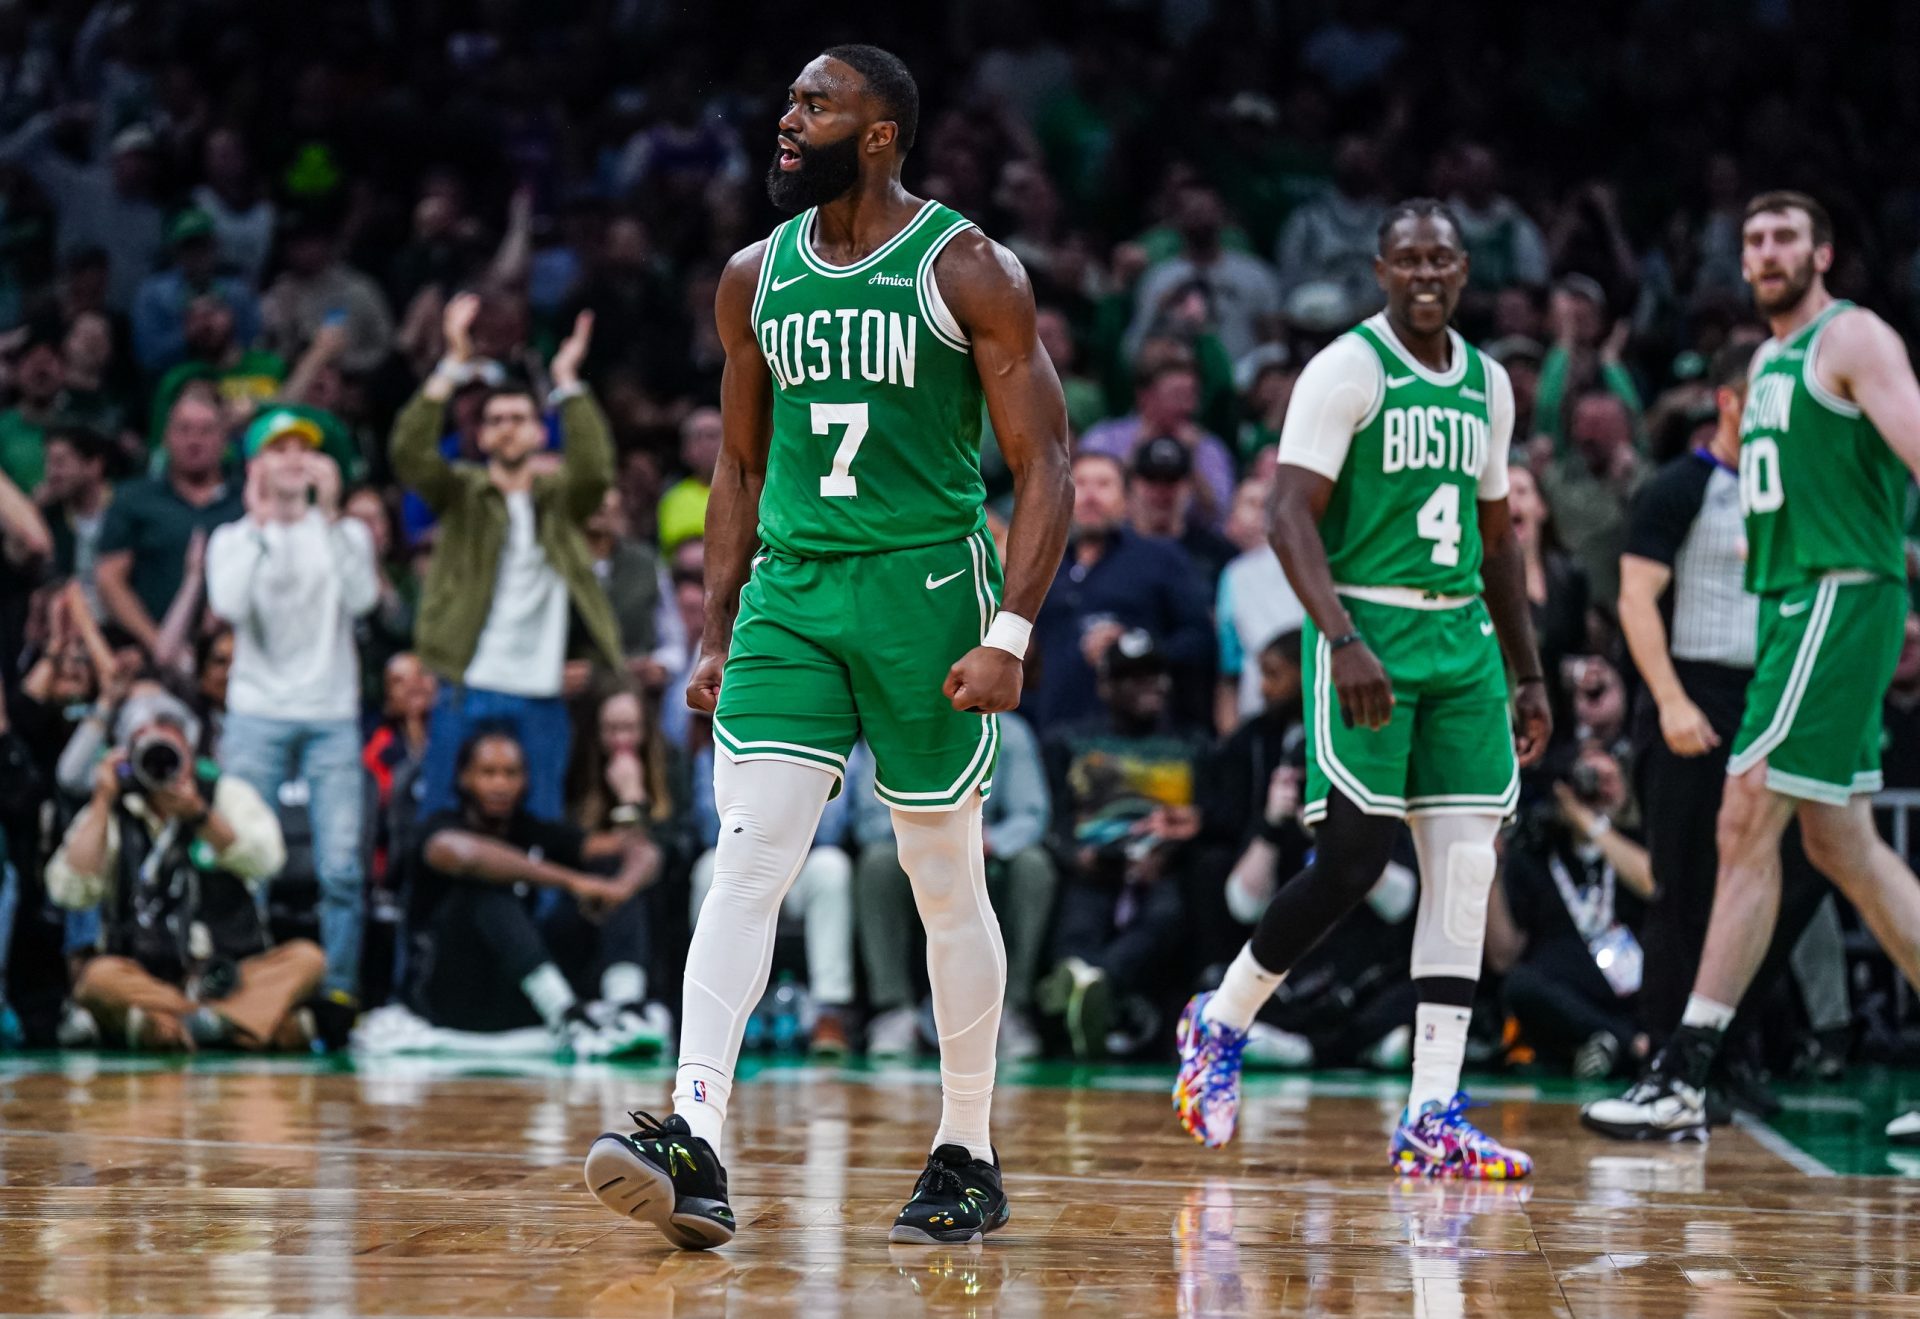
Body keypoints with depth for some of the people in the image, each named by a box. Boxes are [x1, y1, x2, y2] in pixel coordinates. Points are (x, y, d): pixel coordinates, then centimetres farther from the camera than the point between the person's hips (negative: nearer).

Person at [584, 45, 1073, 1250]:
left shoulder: (968, 271, -6)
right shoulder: (756, 278, 8)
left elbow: (1045, 465, -7)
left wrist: (1010, 636, -16)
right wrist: (718, 633, 12)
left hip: (928, 590, -4)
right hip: (790, 591, 4)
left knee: (947, 883, 6)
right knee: (747, 858, -12)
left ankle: (969, 1159, 19)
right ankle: (696, 1146, -21)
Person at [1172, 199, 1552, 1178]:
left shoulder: (1487, 384, 14)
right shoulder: (1347, 370, -7)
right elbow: (1290, 515, -14)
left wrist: (1528, 675, 19)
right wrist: (1343, 640, -26)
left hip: (1462, 638, 6)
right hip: (1366, 632, -6)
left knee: (1466, 866, -3)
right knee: (1354, 861, -9)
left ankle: (1432, 1117, -2)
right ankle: (1220, 1023, 16)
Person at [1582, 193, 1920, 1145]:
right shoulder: (1766, 360, 20)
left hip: (1841, 596, -10)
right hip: (1786, 603, 10)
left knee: (1747, 826, -12)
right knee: (1841, 845, 11)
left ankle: (1682, 1080, -12)